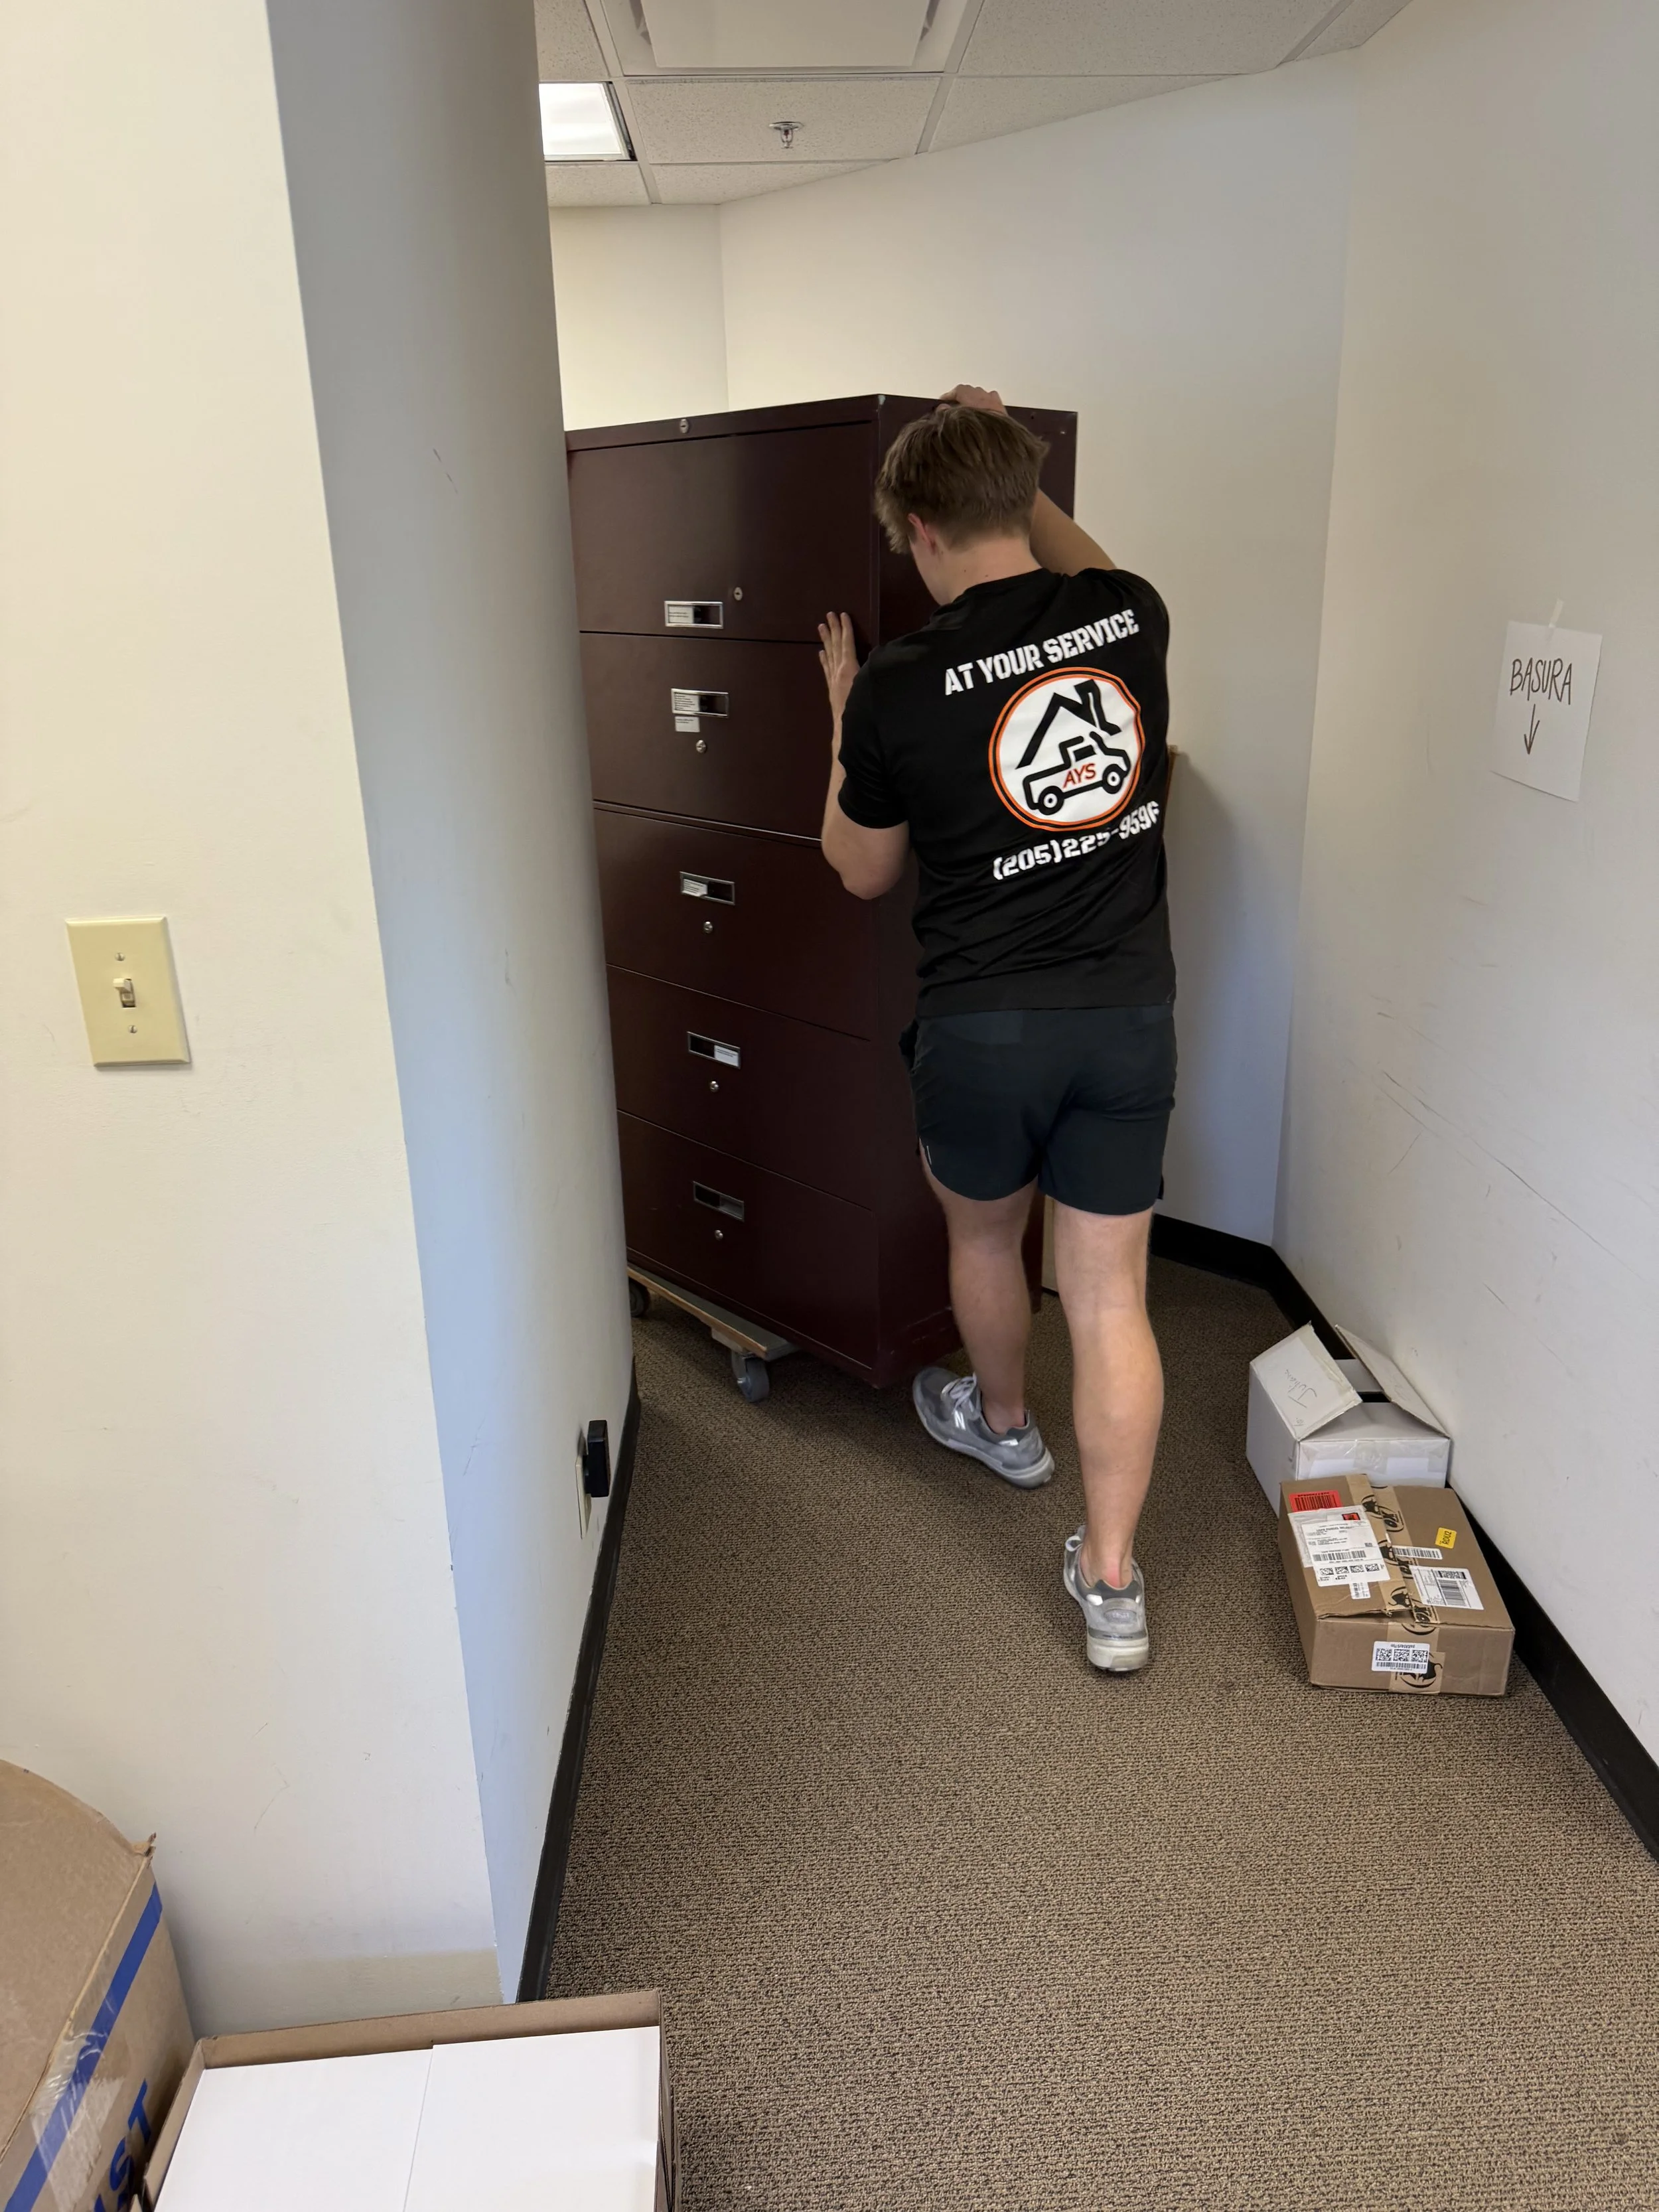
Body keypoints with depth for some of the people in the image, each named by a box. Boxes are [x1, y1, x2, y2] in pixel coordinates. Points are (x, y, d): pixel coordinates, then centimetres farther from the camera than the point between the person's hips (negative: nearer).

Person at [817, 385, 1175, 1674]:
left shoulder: (897, 689, -14)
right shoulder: (1134, 617, -3)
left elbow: (863, 873, 3)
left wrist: (844, 713, 11)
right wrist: (1012, 469, 29)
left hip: (985, 1024, -2)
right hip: (1132, 1012, 3)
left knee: (982, 1237, 26)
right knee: (1111, 1296, 8)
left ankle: (1002, 1422, 52)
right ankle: (1113, 1584, 14)